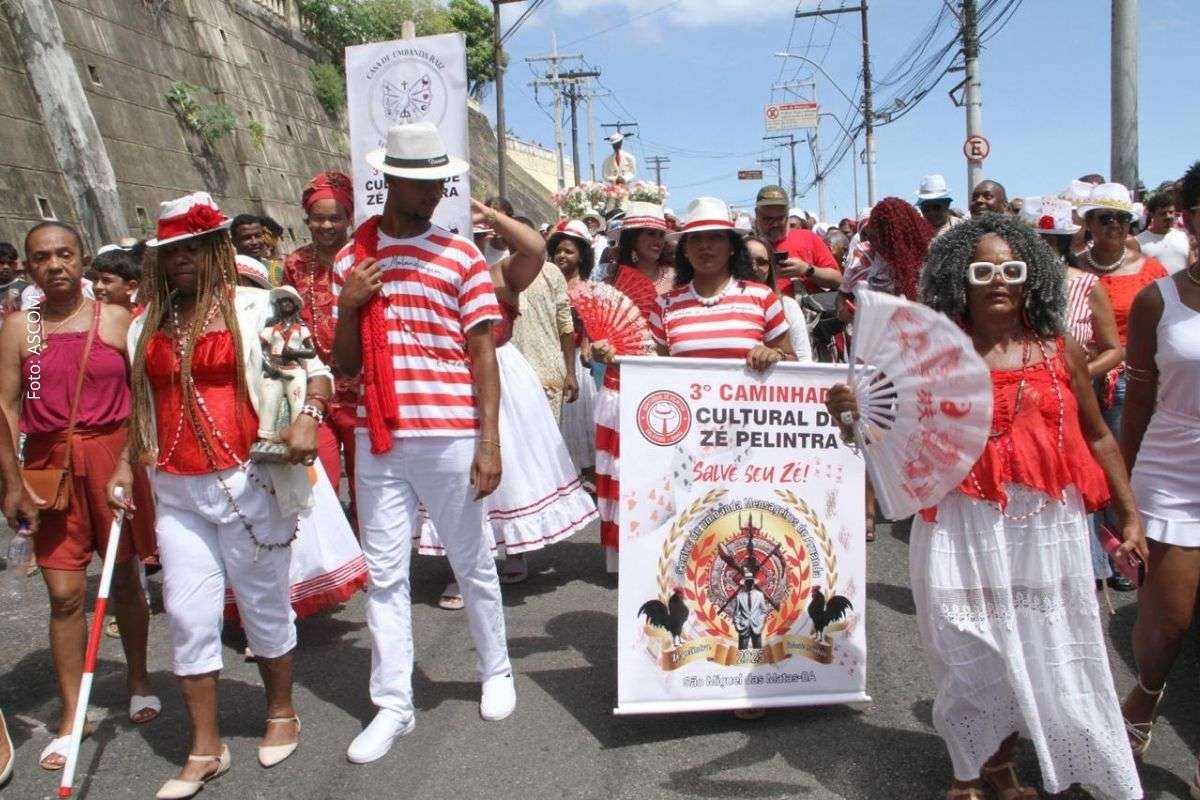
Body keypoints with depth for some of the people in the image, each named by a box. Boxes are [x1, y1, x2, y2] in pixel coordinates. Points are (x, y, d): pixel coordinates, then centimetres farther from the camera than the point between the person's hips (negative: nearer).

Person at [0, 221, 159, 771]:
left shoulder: (116, 319, 1)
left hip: (112, 454, -1)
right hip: (50, 465, 1)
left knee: (124, 577, 11)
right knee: (64, 592, 2)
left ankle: (139, 680, 33)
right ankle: (70, 719, 14)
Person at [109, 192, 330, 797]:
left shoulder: (254, 309, -3)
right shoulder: (148, 325, 13)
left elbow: (316, 368, -4)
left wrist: (308, 415, -23)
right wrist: (126, 467, 14)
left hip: (246, 482, -4)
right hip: (176, 492, 5)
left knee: (264, 604, 9)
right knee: (187, 616, 5)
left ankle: (281, 714, 31)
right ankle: (205, 750, 19)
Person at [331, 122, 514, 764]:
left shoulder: (461, 256, 1)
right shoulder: (351, 259, 9)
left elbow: (483, 353, -1)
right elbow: (343, 364, 10)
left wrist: (489, 440, -8)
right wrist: (348, 306, -8)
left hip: (450, 437, -3)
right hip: (378, 440, 3)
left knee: (472, 563, 11)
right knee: (384, 573, 7)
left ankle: (496, 670, 32)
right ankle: (392, 705, 19)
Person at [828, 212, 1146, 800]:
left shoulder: (1061, 354, 4)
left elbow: (1097, 438, 13)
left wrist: (1129, 515, 13)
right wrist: (856, 416, -21)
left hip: (1046, 528, 3)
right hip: (963, 532, -2)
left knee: (1045, 657, 12)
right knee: (972, 659, 10)